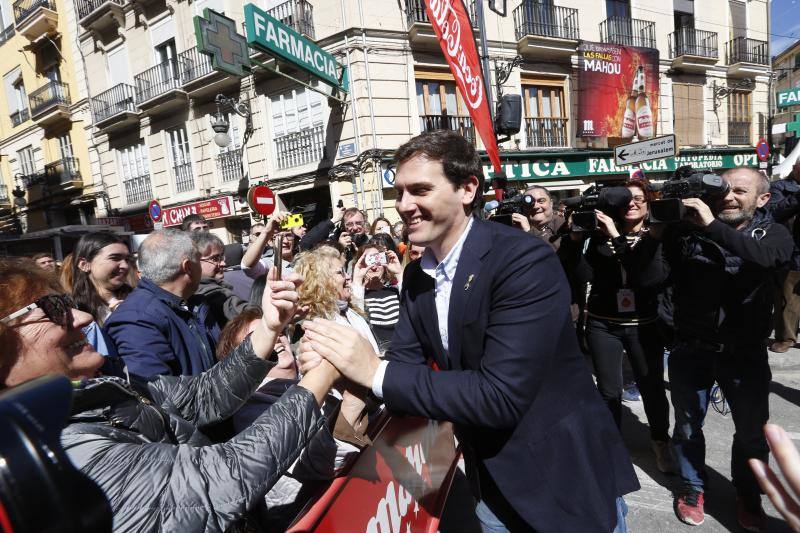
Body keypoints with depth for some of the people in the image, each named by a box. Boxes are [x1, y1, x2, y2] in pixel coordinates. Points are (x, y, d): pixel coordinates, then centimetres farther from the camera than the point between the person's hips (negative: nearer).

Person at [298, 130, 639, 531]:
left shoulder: (525, 260, -25)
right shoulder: (416, 275, -2)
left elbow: (502, 396, -31)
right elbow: (405, 365, -2)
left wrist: (376, 371, -30)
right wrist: (334, 363, -21)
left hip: (567, 479, -5)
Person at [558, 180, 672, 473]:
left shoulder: (654, 239, -2)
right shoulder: (599, 237, 0)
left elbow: (649, 277, -21)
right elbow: (582, 276, -10)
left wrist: (618, 238, -23)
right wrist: (574, 239, -18)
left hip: (644, 325, 0)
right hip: (603, 325, 1)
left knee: (652, 386, 9)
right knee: (609, 390, 6)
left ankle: (660, 441, 36)